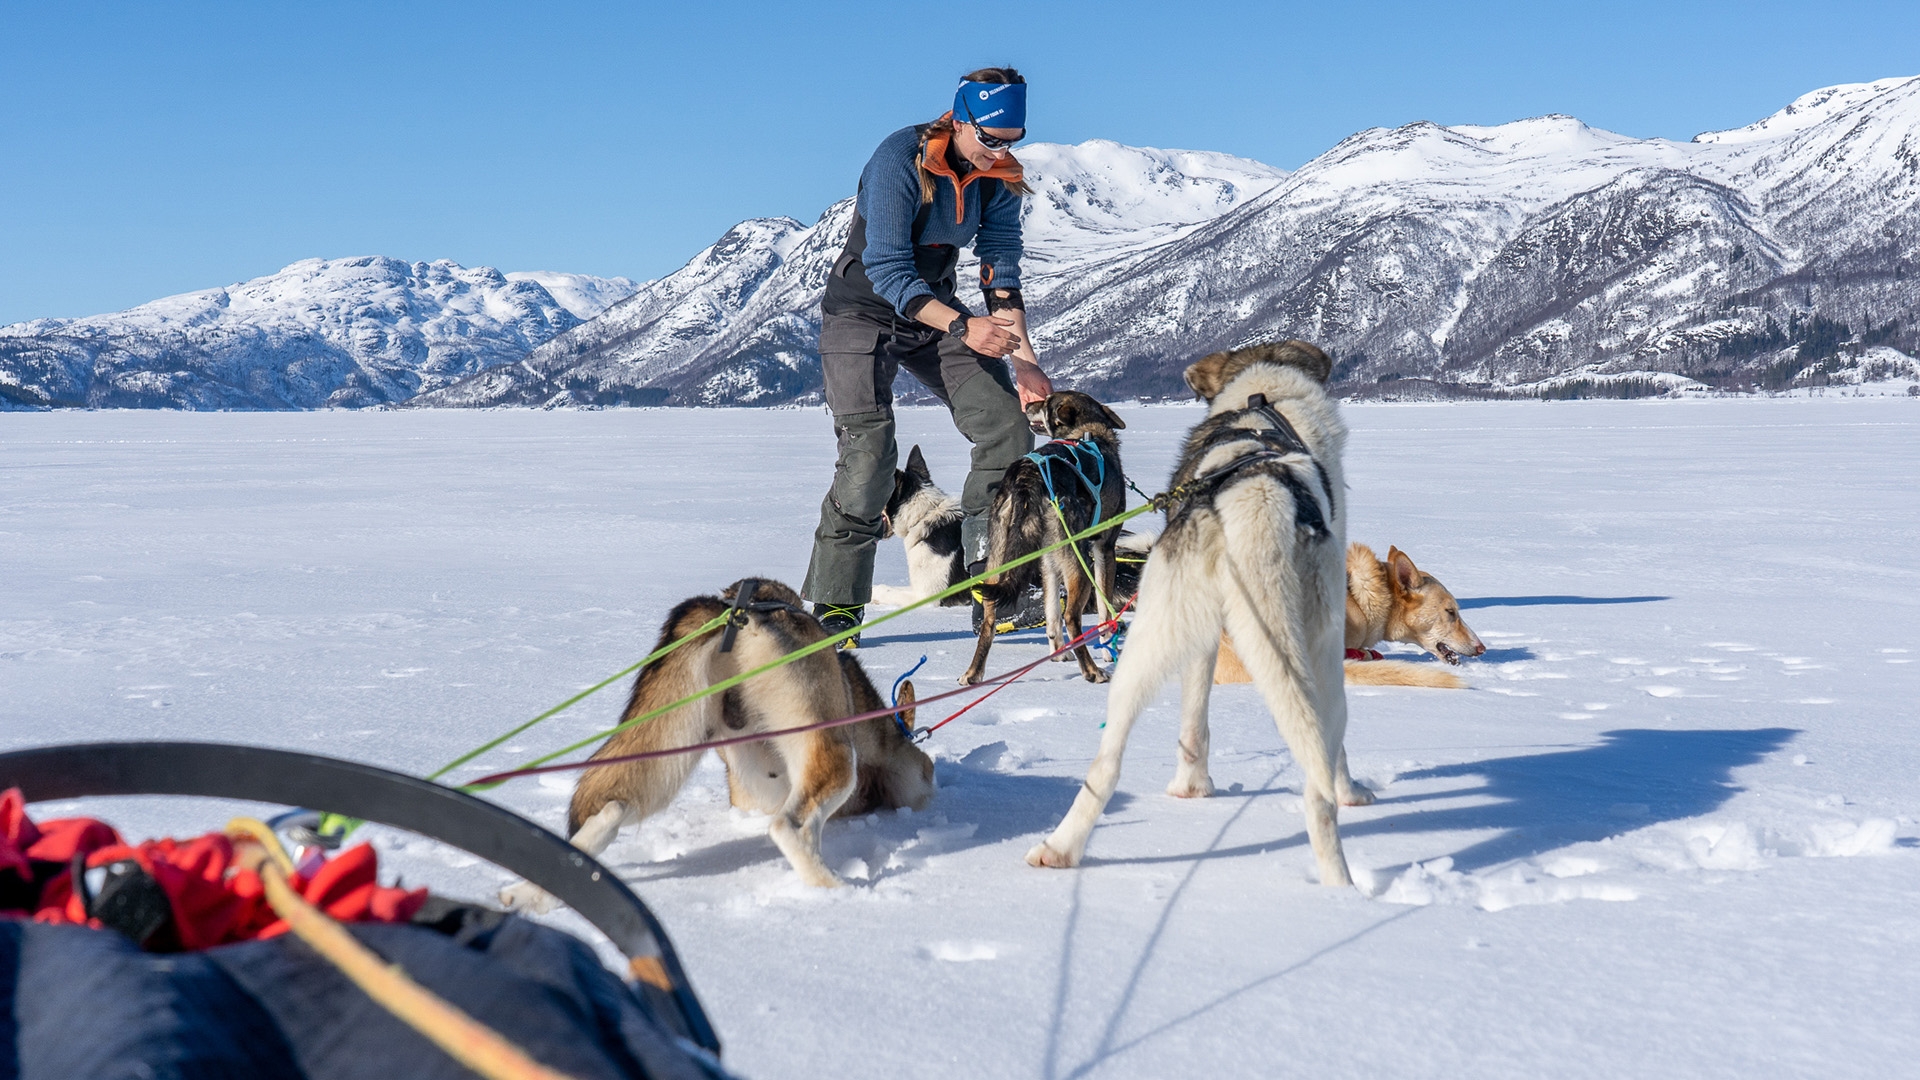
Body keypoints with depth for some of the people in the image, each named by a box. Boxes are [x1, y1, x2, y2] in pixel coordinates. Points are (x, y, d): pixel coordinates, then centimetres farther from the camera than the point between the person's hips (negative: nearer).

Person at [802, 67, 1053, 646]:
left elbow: (1000, 270, -4)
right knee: (869, 451, -19)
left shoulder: (1000, 176, -6)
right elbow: (888, 270, -28)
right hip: (863, 311, -6)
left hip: (936, 308, 6)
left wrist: (1023, 359, -17)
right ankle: (835, 606, -9)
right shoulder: (899, 160, -24)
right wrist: (963, 326, -40)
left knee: (1008, 428, -10)